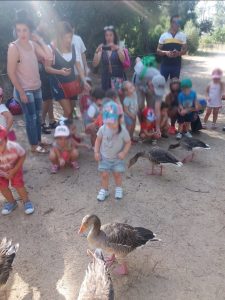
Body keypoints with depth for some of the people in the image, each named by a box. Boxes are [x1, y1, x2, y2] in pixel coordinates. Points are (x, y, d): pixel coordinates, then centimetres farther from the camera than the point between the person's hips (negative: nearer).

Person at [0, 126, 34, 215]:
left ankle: (26, 201, 19)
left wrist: (14, 170, -19)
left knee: (18, 184, -5)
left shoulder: (14, 147, -39)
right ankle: (11, 202, 30)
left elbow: (23, 155, -18)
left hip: (15, 167, -2)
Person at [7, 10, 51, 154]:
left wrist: (40, 40, -5)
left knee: (38, 116, 15)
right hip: (25, 90, -6)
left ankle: (39, 141, 31)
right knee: (31, 118, 3)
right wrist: (21, 92, -16)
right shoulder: (14, 47, -15)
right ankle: (34, 145, 18)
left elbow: (48, 57, -6)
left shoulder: (33, 44, 3)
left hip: (37, 87, 7)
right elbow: (11, 72, -16)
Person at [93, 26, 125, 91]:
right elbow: (95, 64, -3)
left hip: (118, 78, -1)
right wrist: (97, 51, -17)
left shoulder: (118, 48, 4)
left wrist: (117, 49, -25)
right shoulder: (102, 49, 5)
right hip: (106, 79, 1)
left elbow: (123, 61, -13)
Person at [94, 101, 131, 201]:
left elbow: (128, 142, -8)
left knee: (117, 174, 6)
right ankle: (104, 190, 25)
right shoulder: (103, 129, -15)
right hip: (104, 157, 1)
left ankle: (118, 188, 33)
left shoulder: (123, 130, -20)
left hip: (117, 158, -1)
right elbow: (98, 140, -2)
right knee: (104, 174, 3)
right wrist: (96, 152, -7)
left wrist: (124, 153, -21)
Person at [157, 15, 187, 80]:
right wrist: (166, 52, -18)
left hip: (176, 65, 1)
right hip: (165, 64, -1)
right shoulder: (164, 35, 1)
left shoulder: (183, 36, 5)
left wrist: (179, 53, -15)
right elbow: (158, 50, 3)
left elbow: (185, 50, 8)